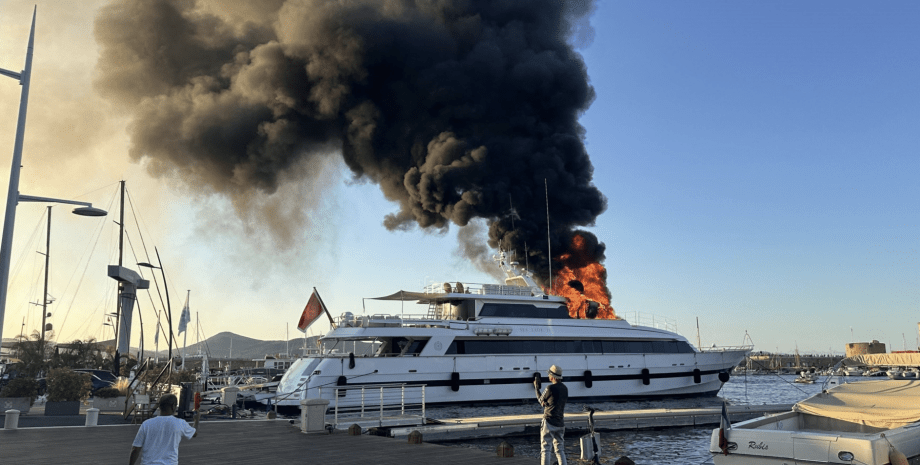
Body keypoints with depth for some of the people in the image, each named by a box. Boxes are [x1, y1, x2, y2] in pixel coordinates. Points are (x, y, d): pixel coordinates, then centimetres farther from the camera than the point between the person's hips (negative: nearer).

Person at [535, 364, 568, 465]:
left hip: (549, 422, -7)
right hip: (560, 423, 7)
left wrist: (536, 388, 11)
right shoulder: (565, 388, 8)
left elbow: (541, 400, 1)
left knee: (546, 449, -2)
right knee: (560, 450, 14)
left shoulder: (550, 388, -15)